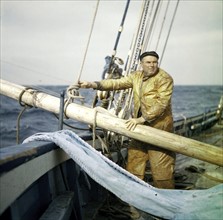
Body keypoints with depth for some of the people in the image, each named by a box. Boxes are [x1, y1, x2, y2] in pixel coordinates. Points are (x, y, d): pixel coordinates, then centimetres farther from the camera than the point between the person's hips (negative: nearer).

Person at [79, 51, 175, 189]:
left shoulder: (165, 78, -8)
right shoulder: (136, 76, 13)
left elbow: (161, 103, -17)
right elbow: (118, 83, 6)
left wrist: (142, 119, -23)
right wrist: (95, 84, -7)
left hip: (159, 127, -6)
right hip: (140, 126, 7)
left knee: (161, 167, -3)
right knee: (134, 162, 12)